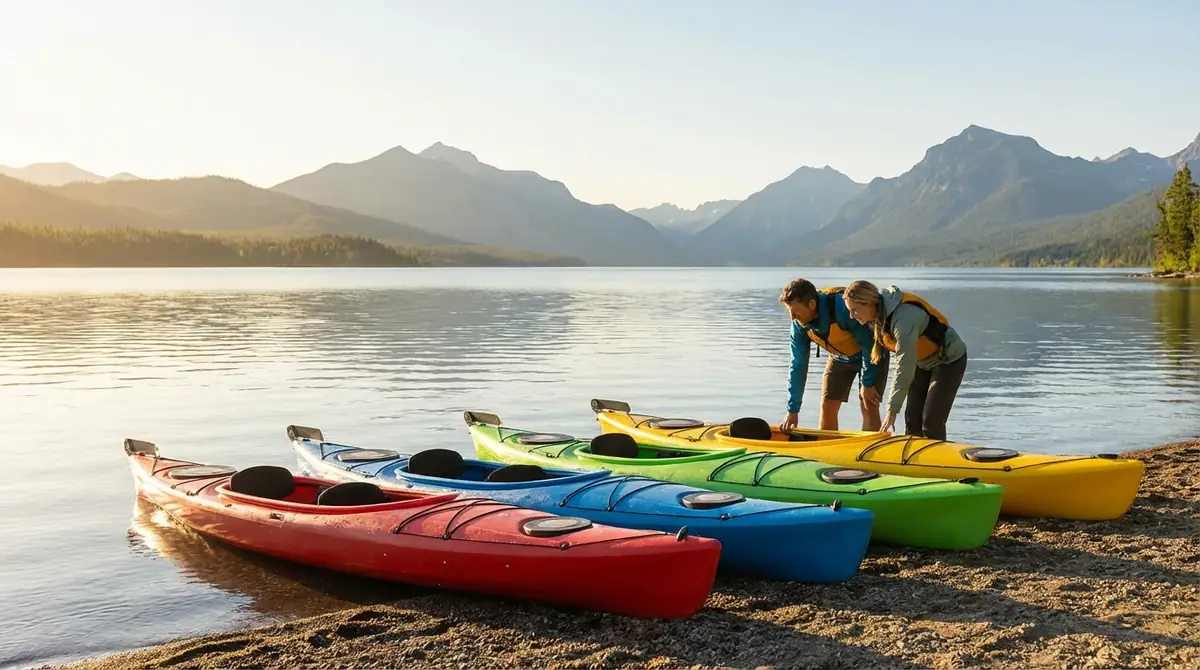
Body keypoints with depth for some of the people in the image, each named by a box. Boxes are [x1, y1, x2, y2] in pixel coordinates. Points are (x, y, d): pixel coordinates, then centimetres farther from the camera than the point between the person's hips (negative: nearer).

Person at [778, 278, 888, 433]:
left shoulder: (843, 306, -38)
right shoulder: (799, 325, -19)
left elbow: (869, 344, -27)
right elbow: (798, 366, -11)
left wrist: (867, 383, -20)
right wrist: (792, 411, -11)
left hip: (872, 354, -5)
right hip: (840, 357, 5)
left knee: (869, 407, -13)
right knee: (827, 406, 1)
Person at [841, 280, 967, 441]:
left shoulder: (903, 318, -35)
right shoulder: (879, 315, -8)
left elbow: (905, 366, -37)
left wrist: (892, 409, -36)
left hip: (949, 360, -8)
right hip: (923, 362, 8)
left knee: (931, 421, -14)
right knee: (912, 419, 2)